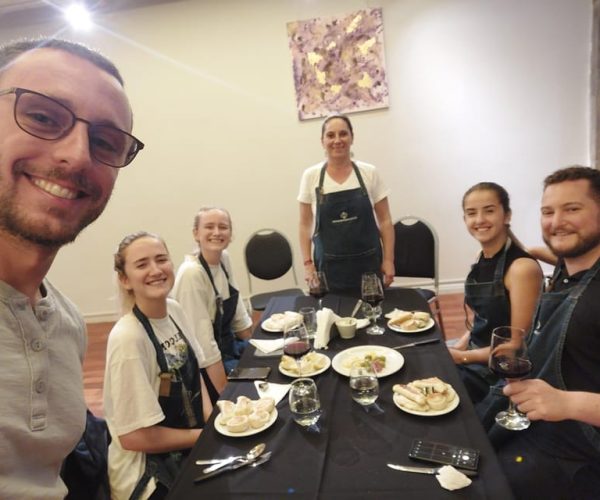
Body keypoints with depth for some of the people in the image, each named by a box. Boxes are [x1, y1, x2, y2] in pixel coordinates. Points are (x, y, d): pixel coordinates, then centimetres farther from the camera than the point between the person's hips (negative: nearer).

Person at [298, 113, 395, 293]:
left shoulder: (370, 173, -1)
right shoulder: (311, 176, -1)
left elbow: (384, 220, 3)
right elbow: (305, 224, 4)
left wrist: (388, 259, -3)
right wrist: (308, 263, -2)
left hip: (368, 263, 1)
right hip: (329, 266, 0)